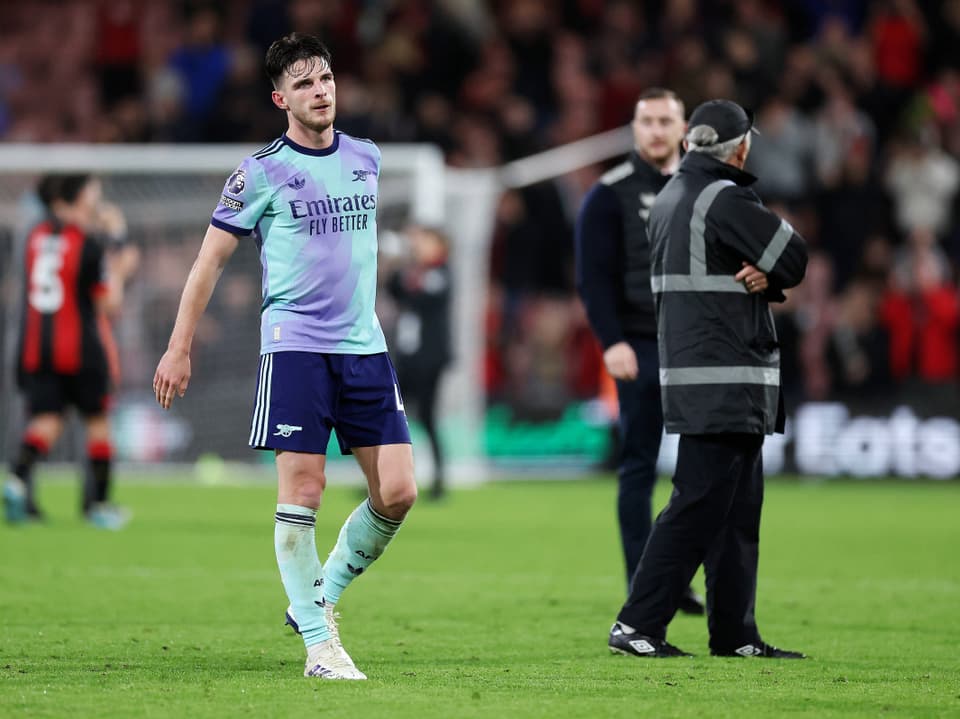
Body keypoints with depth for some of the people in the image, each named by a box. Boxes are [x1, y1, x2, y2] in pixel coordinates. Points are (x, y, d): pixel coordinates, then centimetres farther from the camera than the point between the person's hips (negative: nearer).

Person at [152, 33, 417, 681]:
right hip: (294, 347, -5)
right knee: (302, 491, -8)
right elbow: (210, 261, 1)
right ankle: (319, 641, -1)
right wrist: (179, 349, -2)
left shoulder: (366, 159, 11)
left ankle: (321, 597, 18)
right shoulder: (262, 172, -3)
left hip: (365, 347, 5)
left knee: (397, 493, -3)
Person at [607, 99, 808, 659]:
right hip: (723, 382, -10)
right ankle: (637, 624, -11)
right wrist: (769, 274, 9)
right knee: (700, 504, -10)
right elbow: (795, 257, -10)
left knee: (739, 507, 12)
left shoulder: (670, 198, 16)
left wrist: (763, 276, -2)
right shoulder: (725, 199, -14)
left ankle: (735, 634, 15)